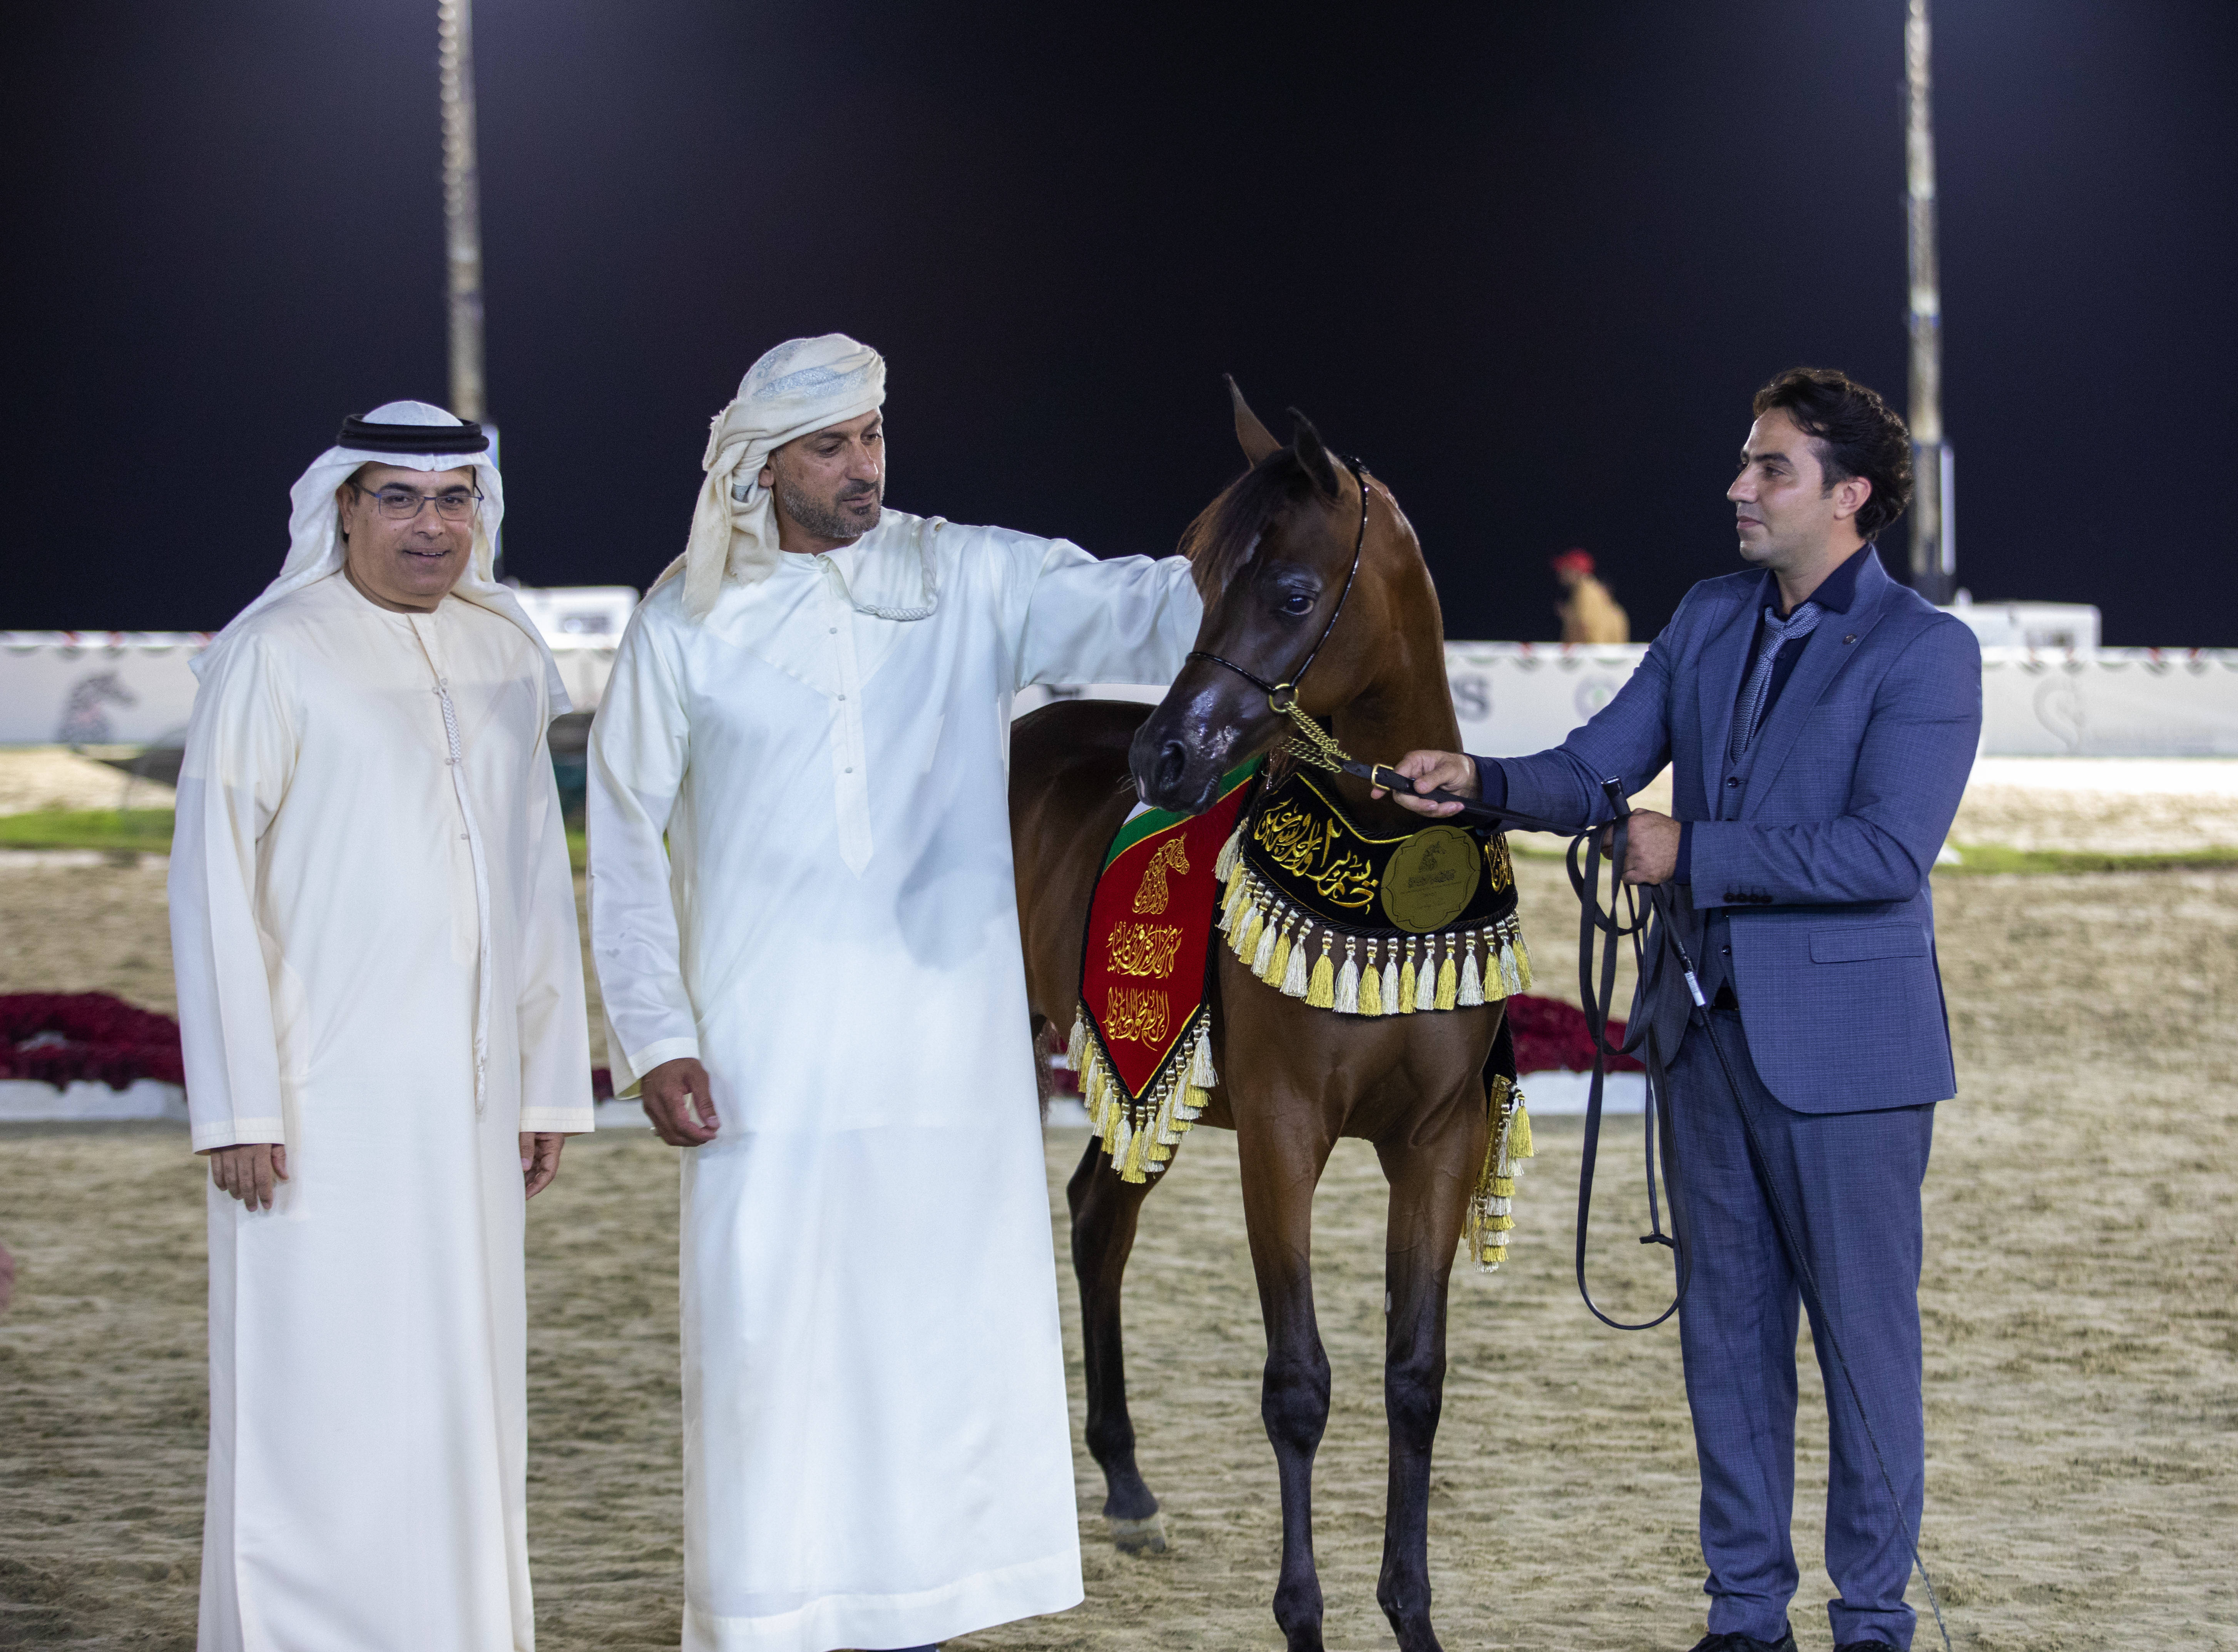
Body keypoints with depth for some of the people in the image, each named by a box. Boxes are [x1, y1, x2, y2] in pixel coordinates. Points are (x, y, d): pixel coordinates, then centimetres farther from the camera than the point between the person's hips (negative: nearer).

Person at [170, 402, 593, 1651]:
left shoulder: (505, 657, 10)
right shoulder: (274, 656, -7)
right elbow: (214, 880, -9)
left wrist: (554, 1078, 11)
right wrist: (239, 1105, -14)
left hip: (464, 1095, 6)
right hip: (324, 1092, -6)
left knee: (463, 1388, 9)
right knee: (320, 1390, -4)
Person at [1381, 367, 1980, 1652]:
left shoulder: (1925, 652, -11)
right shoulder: (1711, 620, 9)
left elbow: (1889, 850, -21)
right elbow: (1596, 771, 7)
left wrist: (1693, 854, -19)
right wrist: (1480, 779, -13)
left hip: (1847, 1043, -6)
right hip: (1715, 1030, 6)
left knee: (1866, 1336, 2)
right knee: (1728, 1330, 12)